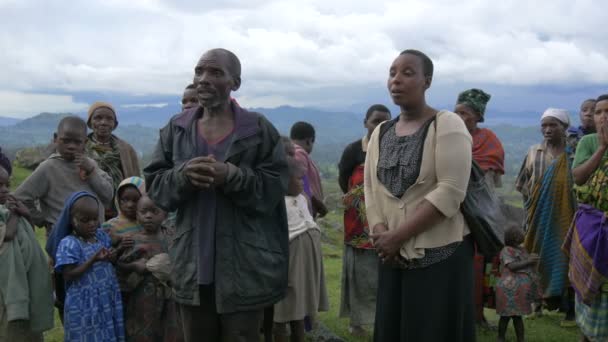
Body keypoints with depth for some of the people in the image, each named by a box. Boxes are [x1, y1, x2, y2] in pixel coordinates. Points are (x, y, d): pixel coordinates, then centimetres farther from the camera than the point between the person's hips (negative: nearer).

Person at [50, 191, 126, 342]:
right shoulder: (69, 244, -14)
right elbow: (69, 275, -18)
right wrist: (93, 260, -26)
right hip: (84, 305, -6)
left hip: (108, 299, 6)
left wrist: (112, 257, -10)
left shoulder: (102, 236, 5)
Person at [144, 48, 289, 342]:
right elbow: (154, 185, 5)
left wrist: (232, 175, -21)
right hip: (192, 264, 3)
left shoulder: (259, 129, -2)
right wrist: (183, 176, -15)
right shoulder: (175, 129, 7)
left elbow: (275, 187, -7)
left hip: (244, 267, -3)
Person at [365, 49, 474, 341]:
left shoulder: (447, 125, -8)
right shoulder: (380, 133, 12)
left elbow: (451, 192, -18)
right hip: (393, 257, 5)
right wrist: (381, 235, -12)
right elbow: (370, 189, 6)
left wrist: (397, 236, -18)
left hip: (441, 255, -5)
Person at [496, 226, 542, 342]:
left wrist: (534, 261, 0)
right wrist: (528, 261, -17)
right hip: (510, 290, -7)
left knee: (517, 316, 9)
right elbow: (511, 266, -18)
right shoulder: (506, 250, -7)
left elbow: (528, 267, 18)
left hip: (519, 291, 7)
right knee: (506, 316, -1)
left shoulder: (521, 250, 16)